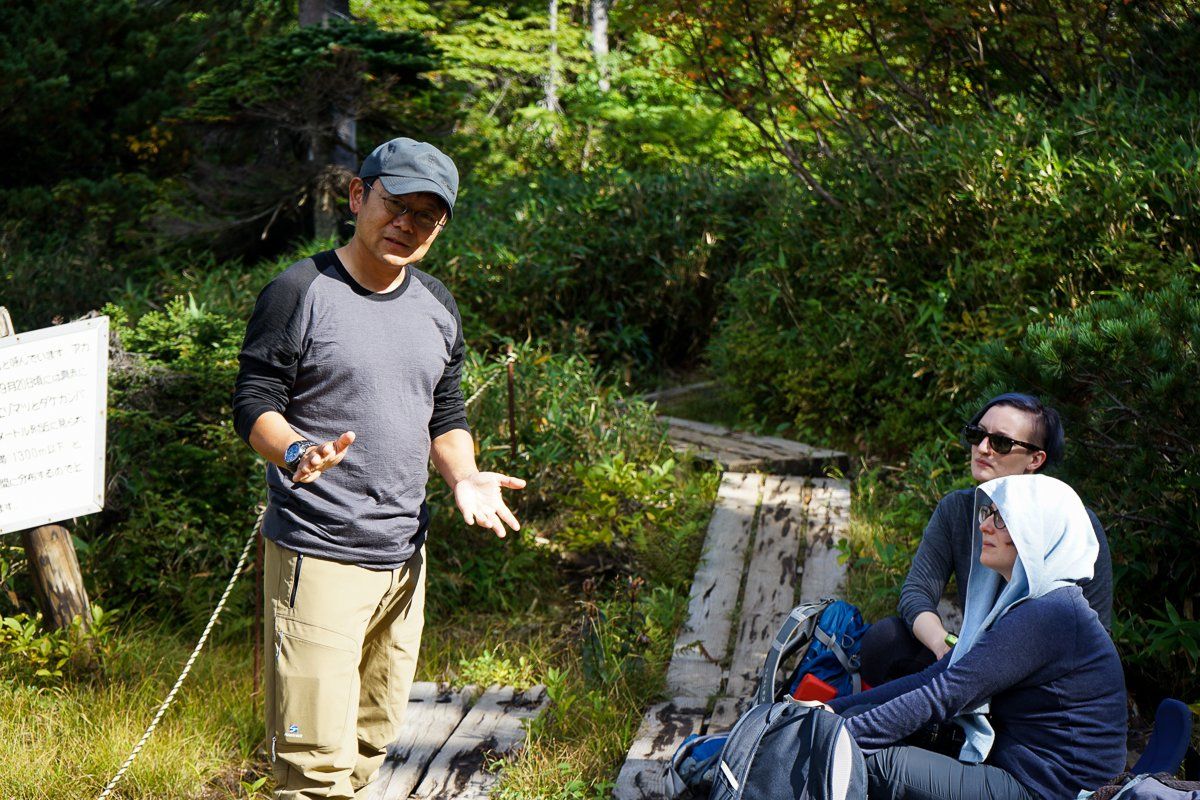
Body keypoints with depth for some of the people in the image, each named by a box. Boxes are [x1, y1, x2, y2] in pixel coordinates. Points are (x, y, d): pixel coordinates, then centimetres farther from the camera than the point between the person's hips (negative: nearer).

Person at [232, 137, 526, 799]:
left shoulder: (437, 307, 11)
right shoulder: (301, 292, -8)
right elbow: (252, 403, -8)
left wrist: (463, 476, -2)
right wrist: (296, 452, -29)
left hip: (404, 555, 7)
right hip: (317, 556, -7)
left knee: (373, 738, 17)